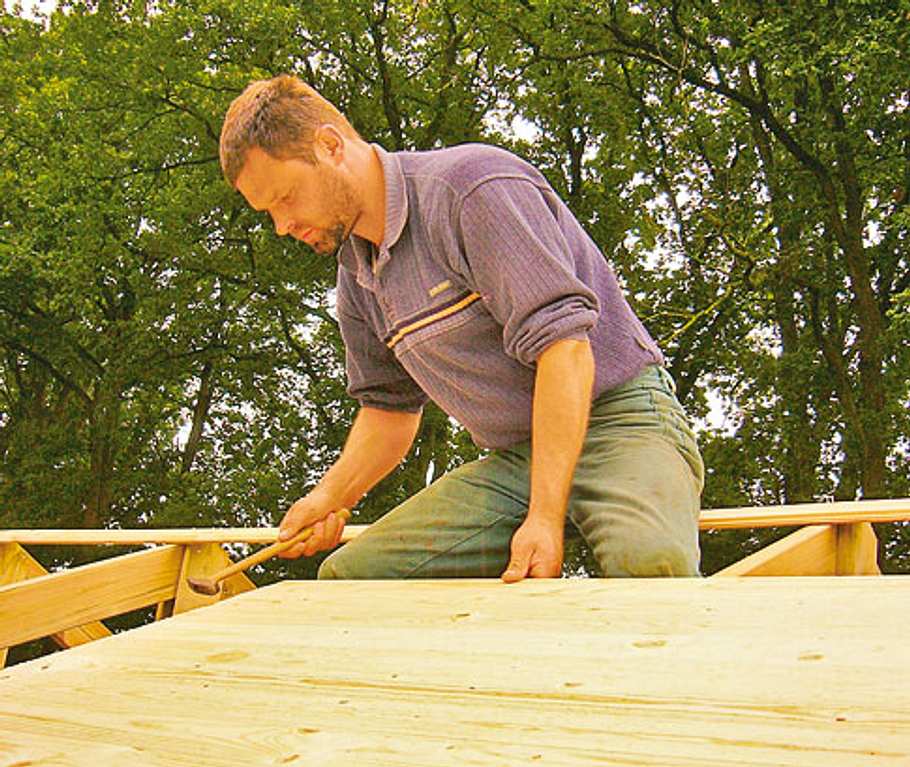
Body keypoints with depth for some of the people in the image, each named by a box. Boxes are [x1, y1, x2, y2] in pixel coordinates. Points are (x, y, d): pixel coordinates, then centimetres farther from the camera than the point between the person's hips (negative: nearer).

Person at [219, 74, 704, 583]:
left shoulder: (473, 184, -16)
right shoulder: (356, 274, 11)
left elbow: (563, 341, -24)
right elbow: (390, 406, 21)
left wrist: (546, 516, -29)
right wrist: (330, 497, 2)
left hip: (619, 416, -7)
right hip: (513, 461, 8)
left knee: (647, 560, -40)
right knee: (347, 575, -6)